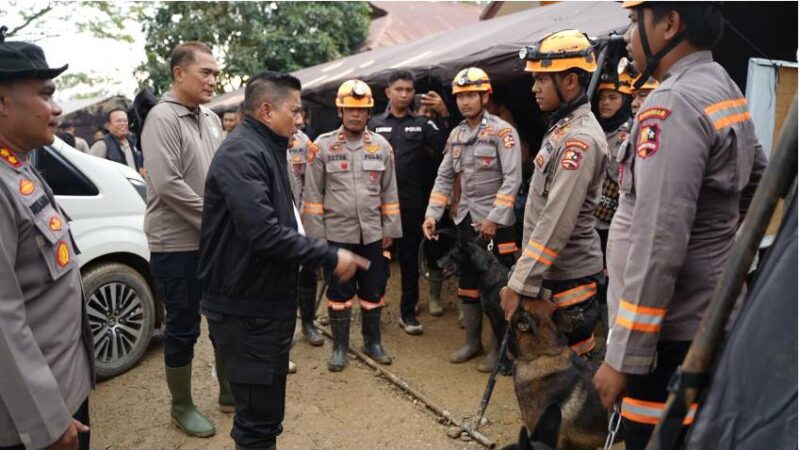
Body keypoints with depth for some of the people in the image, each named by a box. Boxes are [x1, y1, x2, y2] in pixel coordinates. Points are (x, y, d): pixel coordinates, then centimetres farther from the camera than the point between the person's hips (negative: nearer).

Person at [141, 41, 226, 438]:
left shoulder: (211, 119, 10)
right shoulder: (163, 118, -13)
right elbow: (167, 184, -22)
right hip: (177, 245, -7)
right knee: (183, 327, 6)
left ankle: (229, 392, 33)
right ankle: (182, 406, 24)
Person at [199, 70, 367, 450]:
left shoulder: (264, 149, 15)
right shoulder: (242, 153, -19)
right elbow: (264, 233, -30)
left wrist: (322, 255, 14)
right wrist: (329, 258, -23)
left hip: (268, 302, 10)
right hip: (246, 309, -10)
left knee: (265, 409, 22)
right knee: (259, 415, 1)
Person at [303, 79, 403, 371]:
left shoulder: (381, 146, 5)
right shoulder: (323, 146, -3)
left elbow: (389, 192, 8)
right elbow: (312, 194, -2)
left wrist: (390, 230, 5)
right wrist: (315, 234, -5)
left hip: (372, 233, 2)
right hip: (337, 233, -2)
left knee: (373, 291, 11)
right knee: (339, 292, 8)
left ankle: (373, 342, 28)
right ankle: (340, 346, 22)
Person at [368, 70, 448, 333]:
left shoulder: (422, 124, 6)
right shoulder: (375, 124, 6)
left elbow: (445, 148, -8)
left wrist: (444, 115, -15)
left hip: (412, 202, 1)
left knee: (410, 258, 8)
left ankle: (408, 311, 19)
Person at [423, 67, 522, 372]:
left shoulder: (502, 131, -9)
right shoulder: (456, 135, 11)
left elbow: (512, 179, -16)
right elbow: (444, 177, 11)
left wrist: (494, 219, -22)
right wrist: (431, 214, 1)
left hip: (495, 222, -6)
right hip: (466, 219, 7)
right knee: (467, 281, 13)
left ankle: (501, 347, 14)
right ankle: (472, 342, 27)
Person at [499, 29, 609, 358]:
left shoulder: (581, 138, -20)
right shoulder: (562, 127, 12)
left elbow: (557, 223, -25)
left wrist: (518, 284, -22)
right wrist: (522, 276, 17)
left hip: (569, 277, -10)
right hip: (549, 272, 10)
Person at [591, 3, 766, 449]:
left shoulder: (673, 104, -20)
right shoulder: (727, 90, 11)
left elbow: (657, 244, -25)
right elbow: (757, 182, 25)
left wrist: (623, 356, -21)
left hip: (669, 332, -10)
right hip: (711, 317, 10)